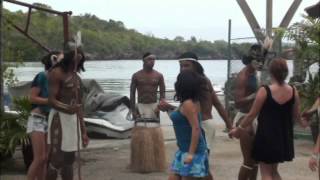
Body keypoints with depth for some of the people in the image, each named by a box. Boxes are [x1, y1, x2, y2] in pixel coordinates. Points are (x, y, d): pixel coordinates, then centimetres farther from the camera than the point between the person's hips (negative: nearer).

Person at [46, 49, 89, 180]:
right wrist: (67, 109, -34)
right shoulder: (57, 73, -6)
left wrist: (83, 131, 16)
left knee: (69, 159, 10)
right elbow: (51, 100, -14)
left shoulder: (76, 77, 18)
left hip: (74, 119, 8)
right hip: (60, 117, -8)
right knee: (57, 159, -11)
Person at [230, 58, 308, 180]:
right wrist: (302, 122, 32)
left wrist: (239, 129, 3)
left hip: (267, 136, -5)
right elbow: (296, 115, 9)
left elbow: (252, 114, -10)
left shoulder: (264, 91, -16)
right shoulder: (293, 91, -3)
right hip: (283, 137, 5)